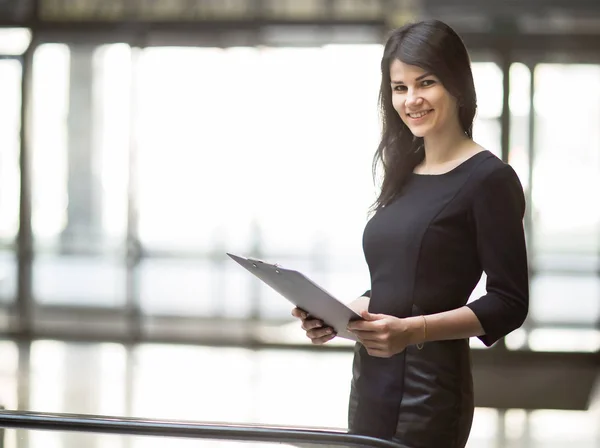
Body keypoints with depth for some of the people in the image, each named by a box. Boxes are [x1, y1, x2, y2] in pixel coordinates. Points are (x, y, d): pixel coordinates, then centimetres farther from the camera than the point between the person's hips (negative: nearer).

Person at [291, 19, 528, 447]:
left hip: (429, 388, -7)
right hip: (371, 379, 7)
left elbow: (508, 303, -12)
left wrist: (414, 330, -23)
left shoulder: (489, 179, -8)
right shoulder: (403, 175, 13)